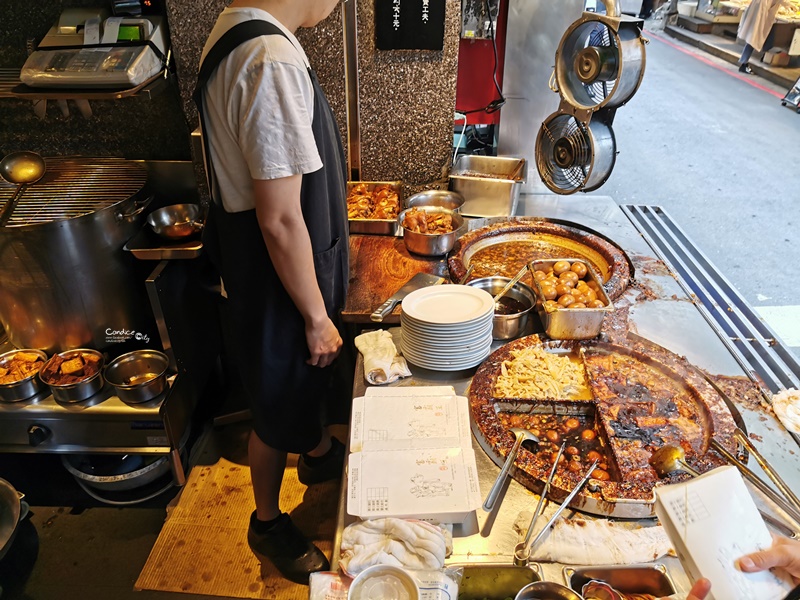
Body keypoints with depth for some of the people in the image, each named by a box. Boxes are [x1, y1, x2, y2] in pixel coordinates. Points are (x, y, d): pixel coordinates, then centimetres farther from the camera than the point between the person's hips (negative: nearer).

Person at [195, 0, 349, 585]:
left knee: (308, 377, 30)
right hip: (277, 274, -9)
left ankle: (319, 452, 57)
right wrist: (317, 317, -17)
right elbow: (280, 221, -28)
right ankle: (268, 522, 39)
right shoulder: (273, 62, -29)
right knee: (280, 405, 13)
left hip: (256, 254, 10)